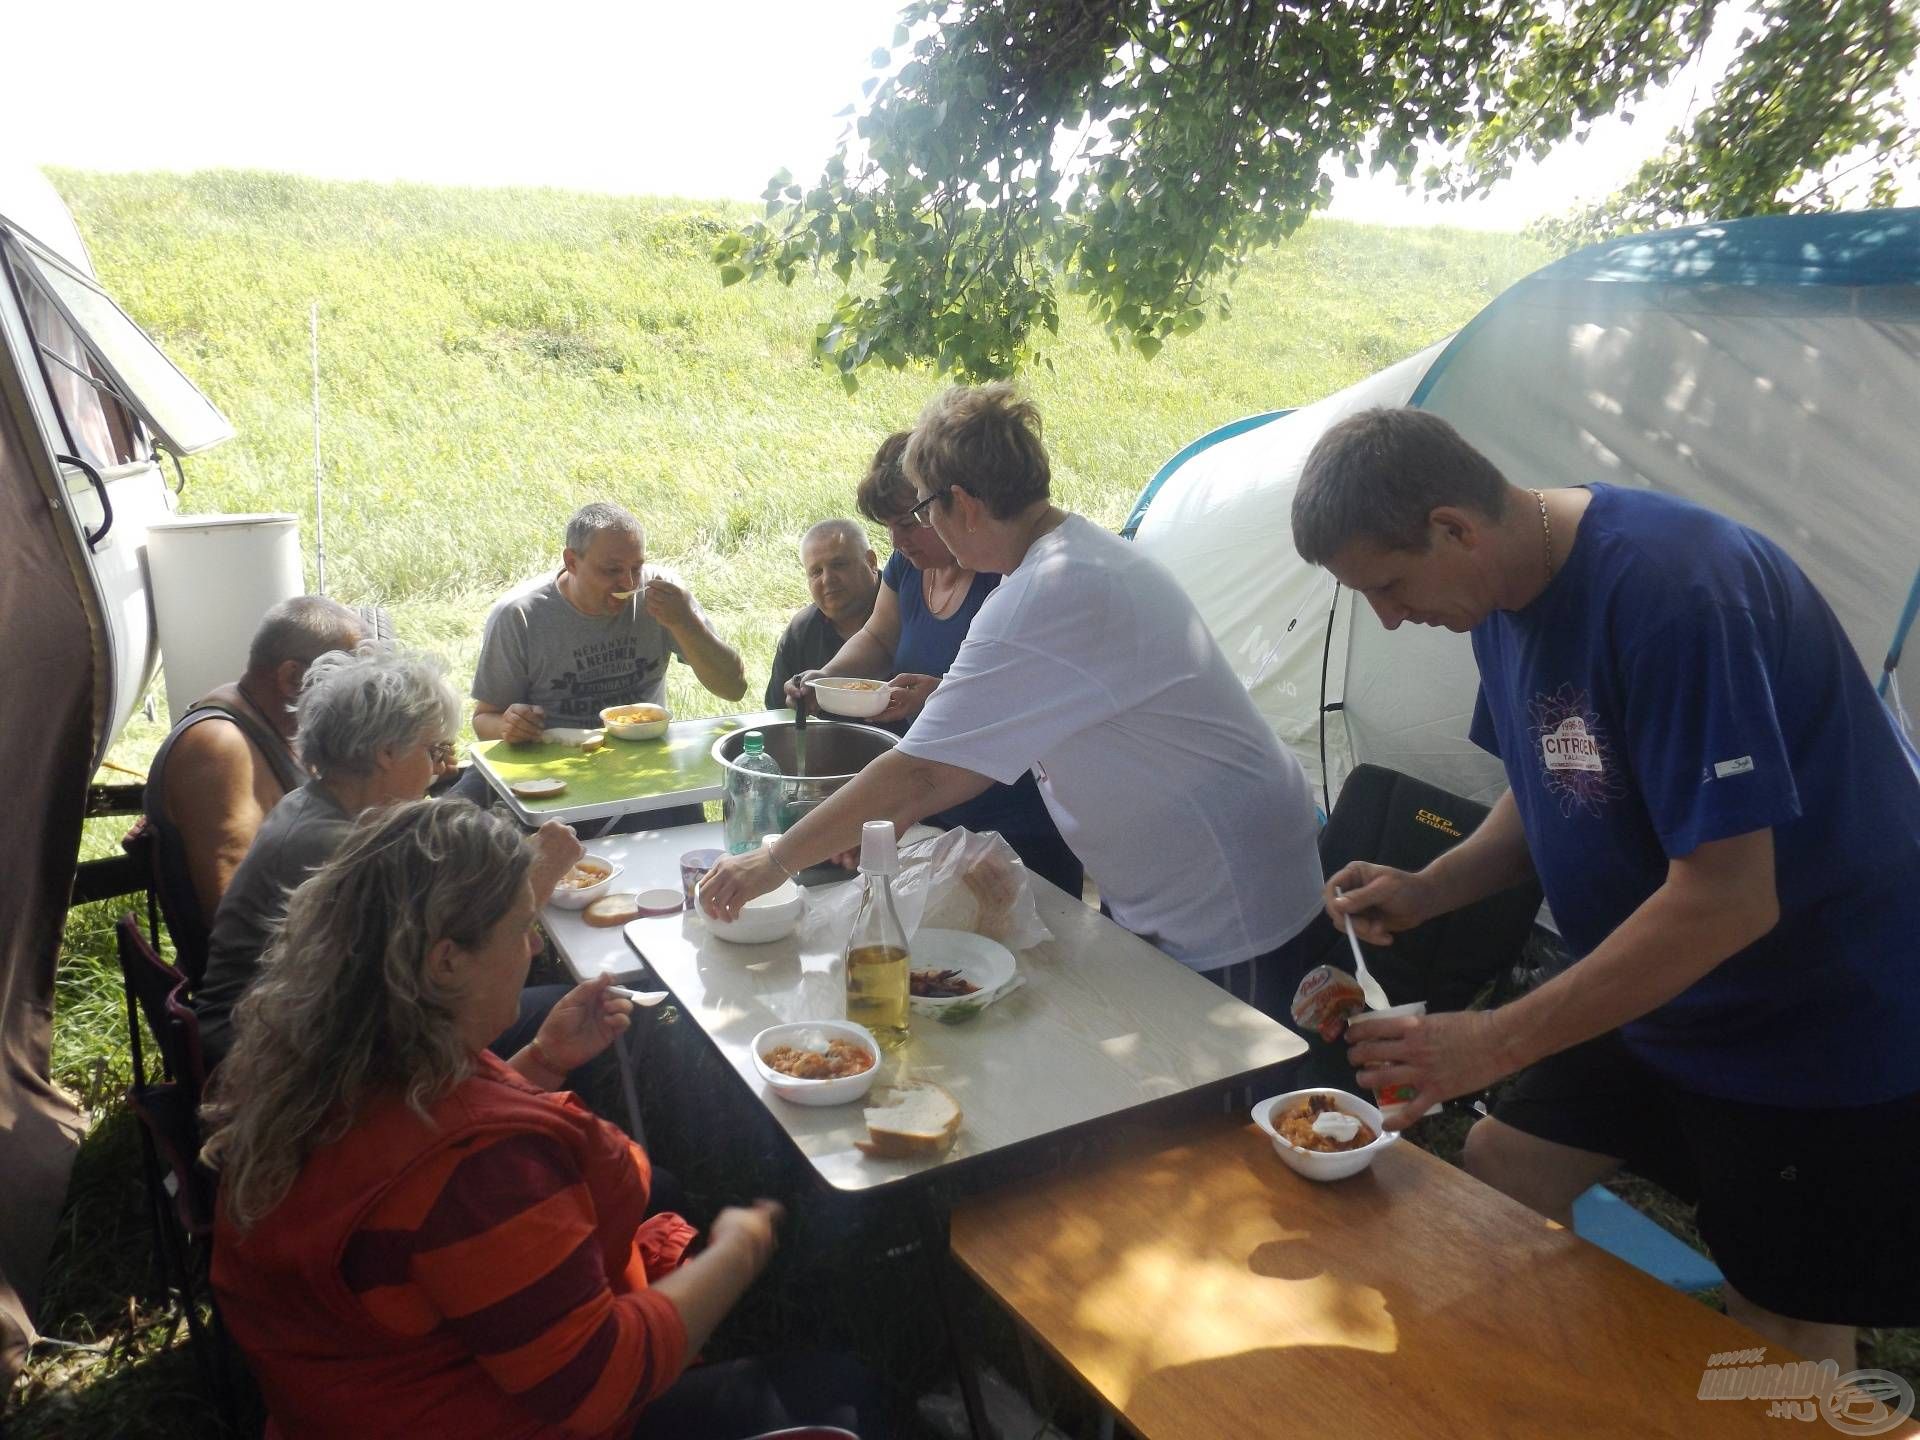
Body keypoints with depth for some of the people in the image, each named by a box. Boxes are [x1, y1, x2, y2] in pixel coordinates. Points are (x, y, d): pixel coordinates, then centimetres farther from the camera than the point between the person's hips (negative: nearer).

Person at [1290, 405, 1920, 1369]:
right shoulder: (1505, 598, -3)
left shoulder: (1673, 589, -30)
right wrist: (1425, 891, -7)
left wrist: (1495, 1043, -28)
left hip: (1830, 1025, -8)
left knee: (1785, 1341, 3)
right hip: (1662, 999, 8)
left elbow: (1727, 898, -32)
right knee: (1496, 1172, 10)